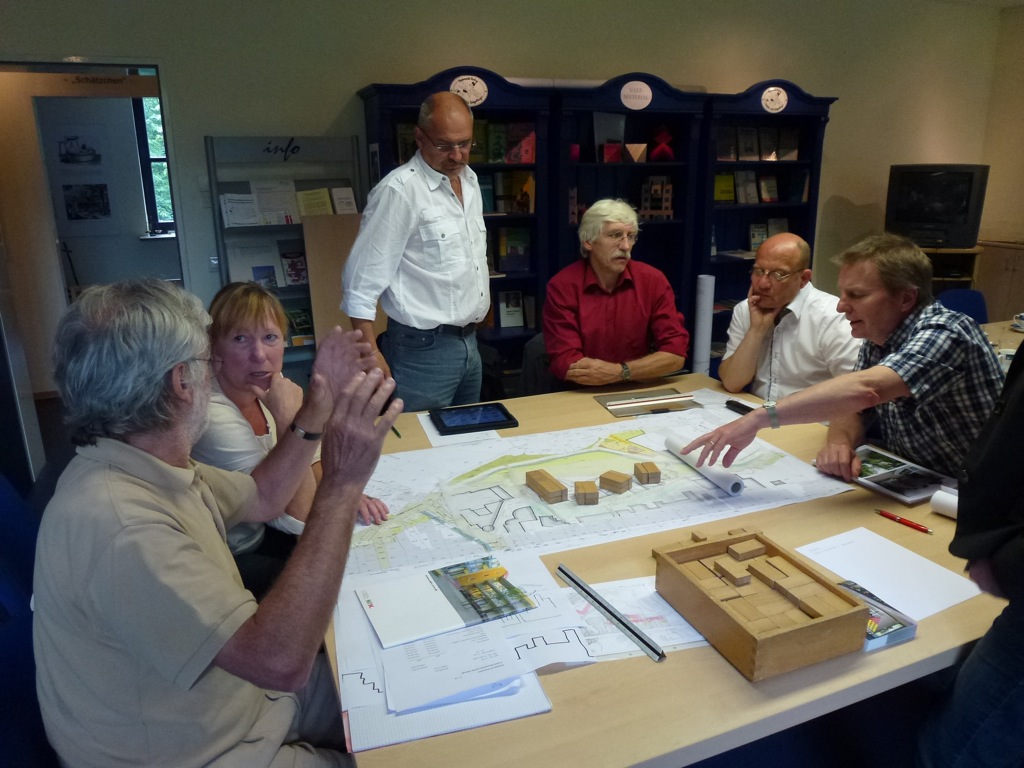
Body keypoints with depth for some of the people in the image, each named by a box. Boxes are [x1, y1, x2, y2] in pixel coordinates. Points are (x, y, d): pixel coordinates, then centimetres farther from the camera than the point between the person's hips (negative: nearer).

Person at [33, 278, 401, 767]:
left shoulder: (151, 467, -3)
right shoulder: (117, 526, -35)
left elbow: (263, 499, 12)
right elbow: (281, 660, -38)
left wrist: (320, 409, 1)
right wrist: (342, 483, -37)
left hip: (240, 688, 8)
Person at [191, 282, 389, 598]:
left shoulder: (266, 385, -8)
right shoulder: (214, 418, -30)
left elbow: (311, 460, 6)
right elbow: (298, 520, -27)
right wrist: (289, 421, -34)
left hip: (262, 533, 7)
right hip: (236, 563, -6)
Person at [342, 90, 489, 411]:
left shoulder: (470, 180, 9)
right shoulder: (399, 189, -16)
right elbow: (362, 280, -17)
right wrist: (369, 354, -19)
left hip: (469, 342, 8)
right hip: (424, 349, -8)